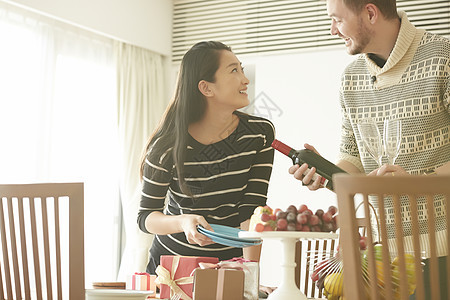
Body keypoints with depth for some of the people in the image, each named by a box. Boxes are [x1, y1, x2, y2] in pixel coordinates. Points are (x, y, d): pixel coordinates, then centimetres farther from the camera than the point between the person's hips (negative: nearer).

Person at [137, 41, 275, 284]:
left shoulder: (260, 133, -11)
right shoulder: (169, 145, -18)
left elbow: (252, 210, -14)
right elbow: (146, 216, -11)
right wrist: (184, 222, -31)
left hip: (232, 260, 2)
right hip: (173, 258, -1)